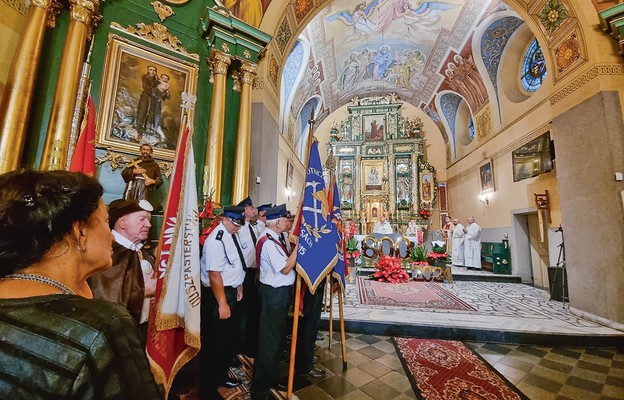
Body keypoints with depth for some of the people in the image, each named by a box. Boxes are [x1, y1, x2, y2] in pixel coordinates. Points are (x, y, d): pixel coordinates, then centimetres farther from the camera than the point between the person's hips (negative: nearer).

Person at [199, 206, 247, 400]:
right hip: (216, 294, -9)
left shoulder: (234, 234, 4)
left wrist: (239, 286, 19)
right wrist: (222, 303, -23)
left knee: (228, 338, 23)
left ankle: (221, 376, 46)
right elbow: (214, 275, -26)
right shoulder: (216, 240, -24)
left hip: (230, 291, 9)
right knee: (214, 341, 7)